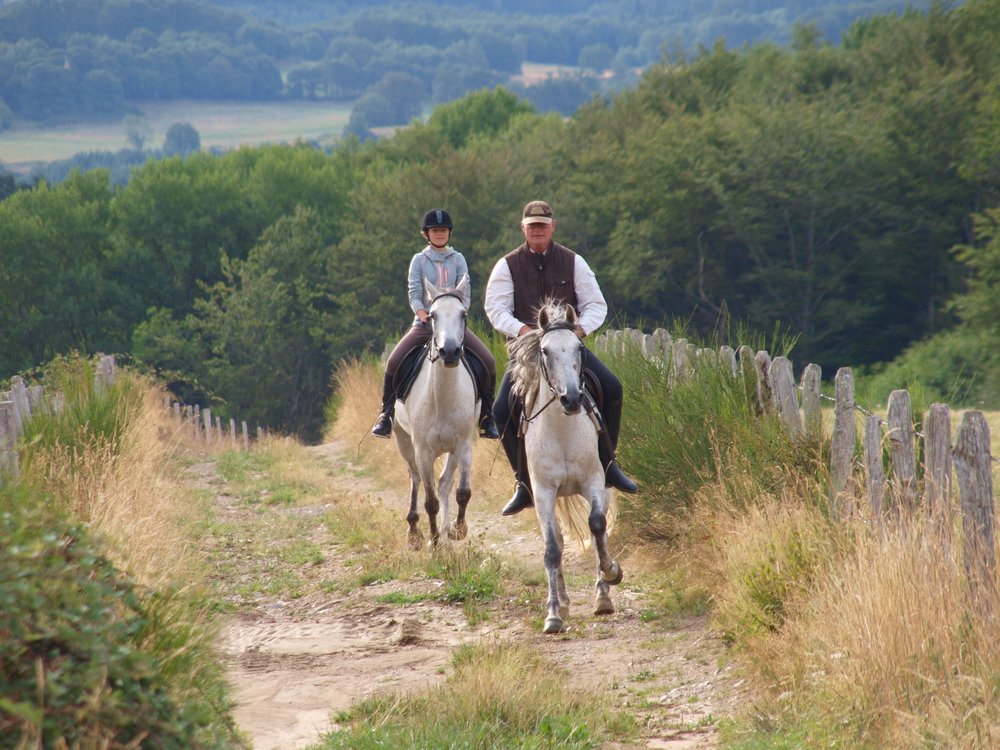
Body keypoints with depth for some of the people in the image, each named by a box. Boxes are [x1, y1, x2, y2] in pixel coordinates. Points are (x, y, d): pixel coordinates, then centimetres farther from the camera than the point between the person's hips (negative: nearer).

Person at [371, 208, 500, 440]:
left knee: (488, 362, -18)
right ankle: (386, 415, -3)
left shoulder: (458, 259, 7)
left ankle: (487, 417, -5)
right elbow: (414, 293, -4)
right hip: (424, 324, 0)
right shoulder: (419, 260, 5)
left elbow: (465, 292, -1)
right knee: (393, 363, -19)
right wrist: (424, 315, -23)